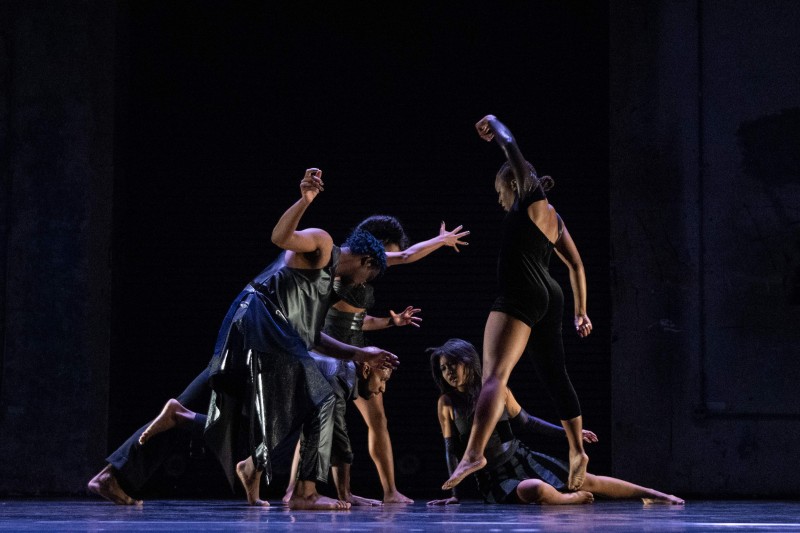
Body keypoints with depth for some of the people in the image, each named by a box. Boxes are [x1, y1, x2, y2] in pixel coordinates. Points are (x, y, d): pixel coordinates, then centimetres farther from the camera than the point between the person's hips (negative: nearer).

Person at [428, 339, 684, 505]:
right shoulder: (447, 403, -8)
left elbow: (525, 423, 10)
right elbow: (451, 451, -3)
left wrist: (567, 433, 7)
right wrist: (454, 494, -5)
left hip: (523, 459, 3)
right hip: (493, 478, -3)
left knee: (589, 482, -2)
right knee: (534, 490, -37)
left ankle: (654, 495, 11)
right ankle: (567, 499, -4)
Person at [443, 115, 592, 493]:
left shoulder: (530, 200, 1)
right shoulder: (554, 218, 22)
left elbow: (512, 147, 4)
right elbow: (576, 266, 22)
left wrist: (492, 124, 21)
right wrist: (581, 312, 24)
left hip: (520, 298, -9)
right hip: (549, 299, 9)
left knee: (495, 374, -21)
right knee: (555, 376, 20)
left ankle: (474, 452, -36)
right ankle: (577, 451, 31)